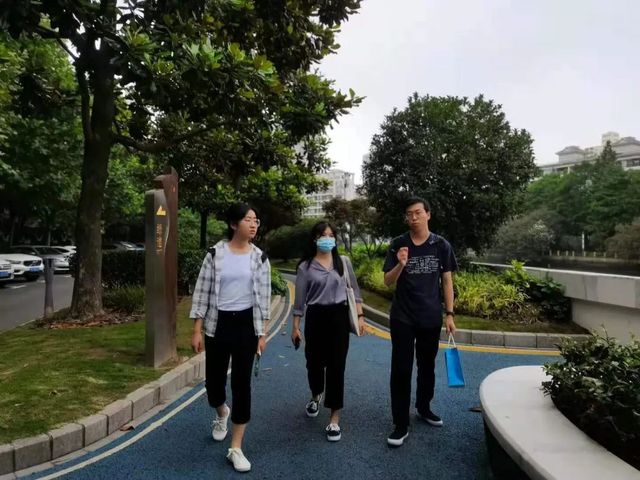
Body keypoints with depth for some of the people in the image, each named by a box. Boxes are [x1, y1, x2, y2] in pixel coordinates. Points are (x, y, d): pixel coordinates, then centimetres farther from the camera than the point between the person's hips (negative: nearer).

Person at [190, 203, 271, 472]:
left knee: (241, 383, 1)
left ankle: (236, 449, 14)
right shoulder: (215, 254, -5)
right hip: (218, 324, 0)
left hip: (246, 324, 0)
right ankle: (222, 414, 48)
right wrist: (196, 330, -4)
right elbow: (202, 292, -2)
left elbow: (263, 297, 2)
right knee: (214, 381, 11)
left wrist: (261, 334, 0)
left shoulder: (259, 258, -1)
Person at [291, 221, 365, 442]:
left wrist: (360, 316, 0)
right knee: (315, 362, 14)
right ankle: (316, 396, 46)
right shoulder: (305, 266, 0)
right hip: (315, 317, 1)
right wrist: (295, 327, 3)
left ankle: (334, 418, 8)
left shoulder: (344, 262, 3)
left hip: (339, 316, 0)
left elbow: (354, 290, 6)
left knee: (336, 366, -1)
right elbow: (299, 300, 2)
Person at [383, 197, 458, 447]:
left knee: (427, 367, 17)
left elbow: (447, 281, 2)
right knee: (401, 369, 0)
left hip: (431, 317, 2)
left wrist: (449, 314, -1)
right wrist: (400, 264, -23)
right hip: (402, 318, -1)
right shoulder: (398, 245, -5)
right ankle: (401, 425, 9)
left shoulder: (441, 245, -2)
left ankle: (424, 408, 40)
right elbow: (388, 282, -4)